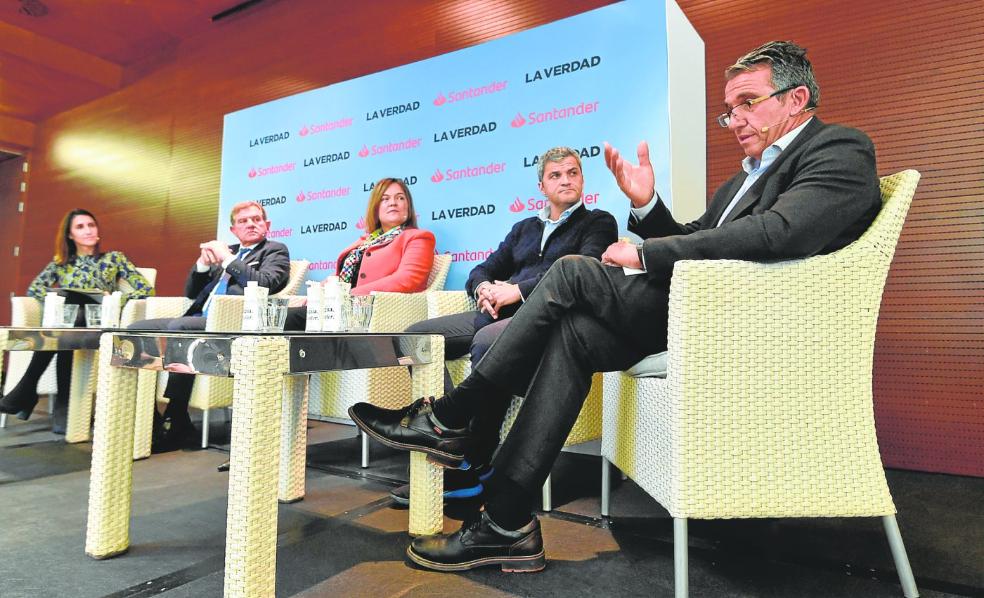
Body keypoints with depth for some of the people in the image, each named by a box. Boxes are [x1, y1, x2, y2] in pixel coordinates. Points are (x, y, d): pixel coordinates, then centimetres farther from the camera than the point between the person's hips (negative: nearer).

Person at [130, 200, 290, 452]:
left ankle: (177, 421, -23)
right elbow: (190, 293, 24)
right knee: (136, 329, -10)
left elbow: (265, 284, -12)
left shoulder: (275, 250, 10)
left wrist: (227, 258, -7)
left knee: (178, 327, -32)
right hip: (199, 319, 8)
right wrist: (204, 262, 7)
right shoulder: (226, 251, 28)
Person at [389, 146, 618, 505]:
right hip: (498, 312, 7)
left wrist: (518, 290, -14)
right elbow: (481, 271, 24)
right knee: (416, 336, -13)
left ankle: (474, 464, -22)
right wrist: (484, 288, -2)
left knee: (487, 342, -37)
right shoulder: (524, 228, 30)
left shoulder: (598, 223, 13)